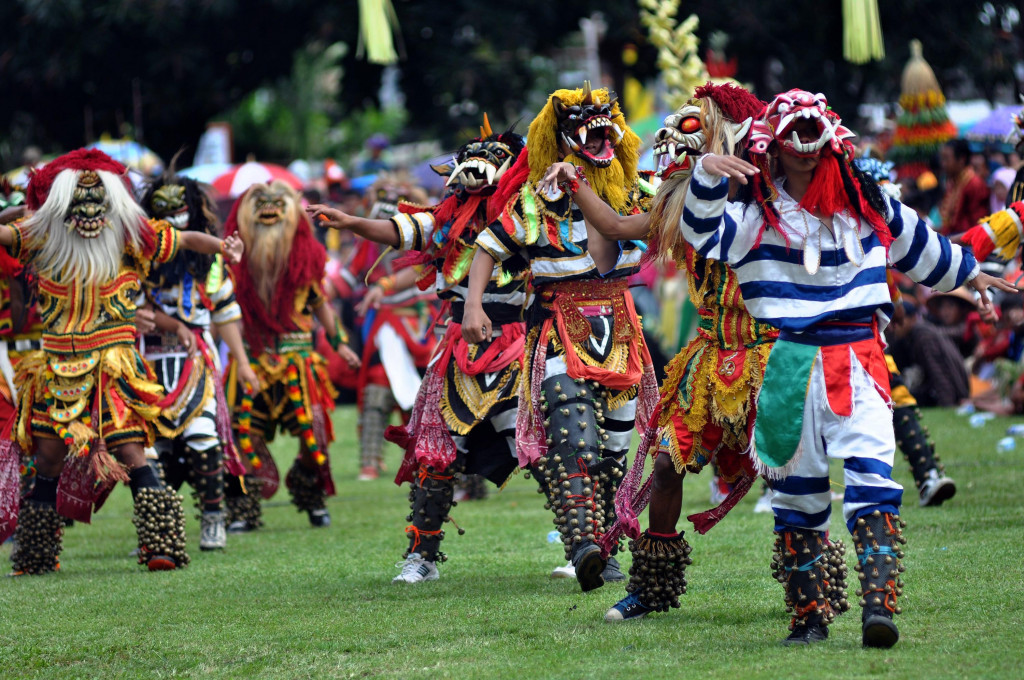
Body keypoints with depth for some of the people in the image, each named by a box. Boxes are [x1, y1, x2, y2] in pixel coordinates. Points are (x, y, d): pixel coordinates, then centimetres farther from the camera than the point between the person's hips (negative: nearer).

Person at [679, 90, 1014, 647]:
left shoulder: (864, 203, 10)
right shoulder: (755, 214, 1)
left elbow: (918, 245, 26)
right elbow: (701, 230, -18)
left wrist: (969, 273, 40)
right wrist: (706, 174, -36)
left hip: (857, 361, 0)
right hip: (789, 365, 0)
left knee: (873, 476, -18)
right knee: (797, 491, 5)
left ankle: (879, 604, -26)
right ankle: (808, 615, 15)